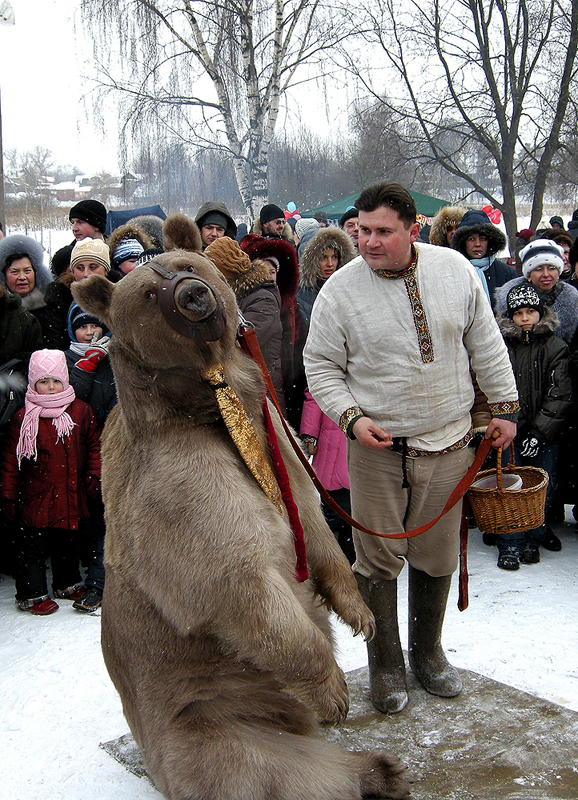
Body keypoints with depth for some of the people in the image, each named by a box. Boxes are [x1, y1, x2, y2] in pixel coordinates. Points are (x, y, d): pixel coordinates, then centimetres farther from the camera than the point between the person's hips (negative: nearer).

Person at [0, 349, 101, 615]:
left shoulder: (80, 411, 0)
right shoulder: (24, 418, -8)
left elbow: (95, 444, 11)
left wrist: (94, 476, 4)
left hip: (72, 495, 3)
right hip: (36, 496, -3)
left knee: (67, 543, 19)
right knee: (34, 547, 3)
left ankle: (67, 584, 37)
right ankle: (31, 594, 16)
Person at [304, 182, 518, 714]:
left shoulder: (456, 270, 0)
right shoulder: (340, 290, -7)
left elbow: (487, 345, 9)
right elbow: (320, 365, 0)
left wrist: (504, 407, 9)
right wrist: (351, 416, -14)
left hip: (447, 444, 2)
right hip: (376, 447, -2)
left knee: (437, 558, 13)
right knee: (378, 559, 5)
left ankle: (428, 651, 34)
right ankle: (386, 664, 24)